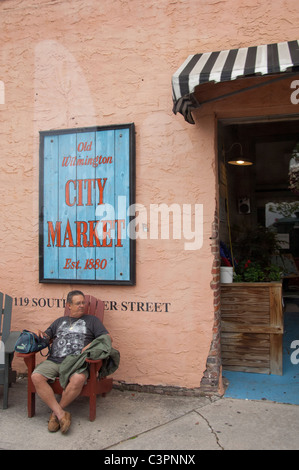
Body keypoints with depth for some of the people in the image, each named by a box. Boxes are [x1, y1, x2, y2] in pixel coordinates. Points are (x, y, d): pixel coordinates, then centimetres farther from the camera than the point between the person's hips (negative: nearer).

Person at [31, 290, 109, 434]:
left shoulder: (92, 320, 20)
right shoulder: (60, 321, 30)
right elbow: (47, 336, 30)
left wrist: (91, 345, -7)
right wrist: (41, 335, 6)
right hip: (54, 361, 3)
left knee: (78, 379, -36)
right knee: (36, 377, -27)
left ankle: (55, 413, -14)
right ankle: (61, 414, -25)